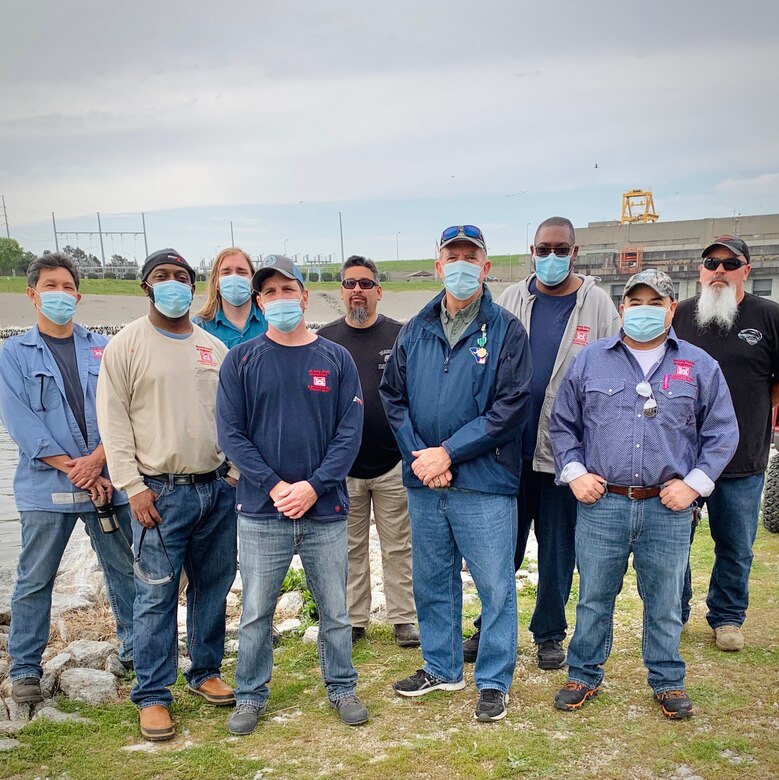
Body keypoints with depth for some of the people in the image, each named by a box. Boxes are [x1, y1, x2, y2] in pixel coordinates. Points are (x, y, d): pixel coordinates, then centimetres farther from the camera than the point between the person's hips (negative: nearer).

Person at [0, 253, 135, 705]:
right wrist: (70, 467, -14)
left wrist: (97, 459, -14)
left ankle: (136, 650, 25)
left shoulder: (103, 349, 8)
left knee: (126, 571, 10)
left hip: (108, 481, 2)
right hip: (45, 487, -2)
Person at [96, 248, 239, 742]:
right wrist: (134, 487, -11)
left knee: (213, 587, 12)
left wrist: (235, 473, 7)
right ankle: (152, 696, 11)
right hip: (161, 492, -4)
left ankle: (206, 672, 29)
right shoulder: (126, 345, -2)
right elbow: (113, 420, -5)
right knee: (157, 596, -1)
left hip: (217, 488, 4)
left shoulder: (215, 348, 10)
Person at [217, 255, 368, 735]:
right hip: (261, 511, 0)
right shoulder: (241, 361, 1)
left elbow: (350, 432, -2)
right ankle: (251, 695, 27)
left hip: (326, 510, 1)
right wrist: (274, 486, -13)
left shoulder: (336, 359, 2)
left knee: (335, 609, 11)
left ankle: (342, 688, 29)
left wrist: (313, 486, -14)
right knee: (256, 612, 10)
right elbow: (231, 432, -4)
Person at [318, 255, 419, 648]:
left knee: (398, 547, 7)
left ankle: (403, 618, 19)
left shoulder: (401, 336, 1)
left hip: (394, 465, -1)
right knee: (350, 548, 11)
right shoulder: (325, 339, 5)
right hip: (342, 466, 1)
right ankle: (353, 619, 23)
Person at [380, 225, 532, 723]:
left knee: (495, 584, 3)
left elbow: (510, 407, -11)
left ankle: (494, 681, 20)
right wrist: (418, 456, -7)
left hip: (485, 482, -4)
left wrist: (448, 453, -14)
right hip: (423, 483, 5)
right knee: (432, 581, 16)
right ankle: (442, 668, 34)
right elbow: (393, 397, 8)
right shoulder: (415, 332, 9)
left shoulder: (506, 331, -4)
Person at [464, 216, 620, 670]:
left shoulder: (598, 305, 0)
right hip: (511, 448, 2)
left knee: (559, 549, 11)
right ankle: (489, 626, 28)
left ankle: (549, 633, 27)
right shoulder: (511, 300, 5)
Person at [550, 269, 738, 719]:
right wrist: (574, 472, 0)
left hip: (668, 509, 0)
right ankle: (584, 676, 27)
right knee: (594, 598, 11)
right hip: (601, 505, 0)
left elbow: (722, 432, 8)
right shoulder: (590, 360, 6)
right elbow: (562, 423, 11)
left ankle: (668, 682, 29)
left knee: (665, 604, 11)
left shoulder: (699, 366, 5)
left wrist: (695, 483, -2)